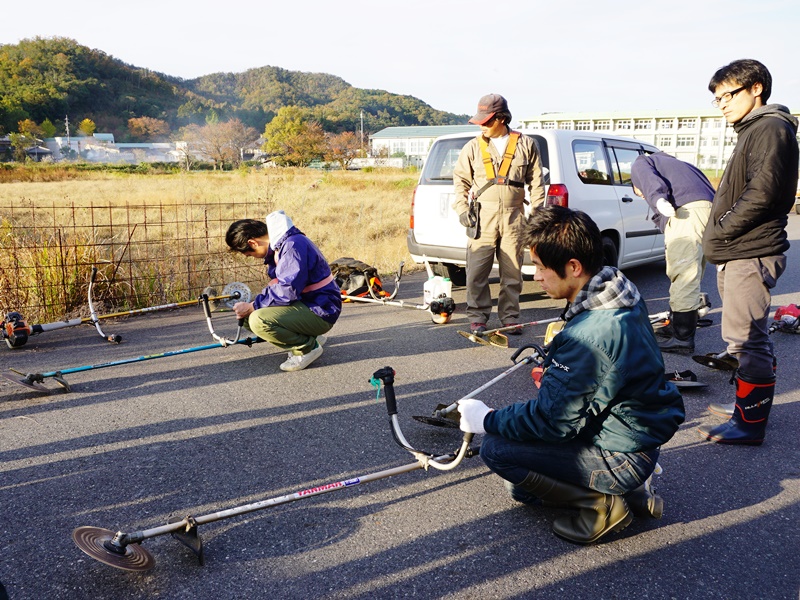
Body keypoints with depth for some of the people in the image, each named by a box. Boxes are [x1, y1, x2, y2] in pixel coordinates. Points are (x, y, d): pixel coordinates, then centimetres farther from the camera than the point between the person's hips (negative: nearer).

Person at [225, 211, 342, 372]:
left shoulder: (293, 245, -21)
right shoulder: (276, 246, 10)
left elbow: (288, 291, -27)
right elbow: (277, 285, 14)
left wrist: (252, 306, -17)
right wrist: (250, 305, -1)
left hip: (320, 310, -10)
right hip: (303, 303, 10)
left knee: (258, 320, -28)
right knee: (247, 316, 14)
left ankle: (308, 347, -6)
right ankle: (309, 336, 14)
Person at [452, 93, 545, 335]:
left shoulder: (525, 144, 8)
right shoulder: (473, 147, 8)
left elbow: (536, 181, 10)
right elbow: (461, 180, 11)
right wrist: (462, 209, 0)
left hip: (514, 216, 0)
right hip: (483, 216, 0)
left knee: (512, 272, 4)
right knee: (477, 271, -4)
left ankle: (509, 317, 16)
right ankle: (477, 317, 8)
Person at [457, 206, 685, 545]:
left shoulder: (590, 333, -33)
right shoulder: (622, 297, -2)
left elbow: (552, 421, -24)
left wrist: (487, 421, -12)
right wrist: (556, 371, 9)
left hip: (622, 457, -9)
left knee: (495, 448, -12)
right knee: (522, 490, 19)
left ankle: (602, 503, -4)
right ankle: (625, 489, 14)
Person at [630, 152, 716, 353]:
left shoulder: (640, 164, 21)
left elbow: (650, 179, -6)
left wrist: (658, 199, -24)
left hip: (688, 210, -9)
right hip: (710, 208, 9)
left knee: (683, 275, -11)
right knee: (691, 274, 18)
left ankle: (683, 338, -12)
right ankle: (677, 326, 30)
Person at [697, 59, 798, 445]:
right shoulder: (751, 132, 23)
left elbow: (762, 193, -21)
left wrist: (719, 231, -13)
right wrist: (718, 239, 13)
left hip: (750, 256, -11)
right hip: (737, 255, 11)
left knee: (744, 339, -9)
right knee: (750, 338, 17)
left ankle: (750, 424, -3)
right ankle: (748, 404, 28)